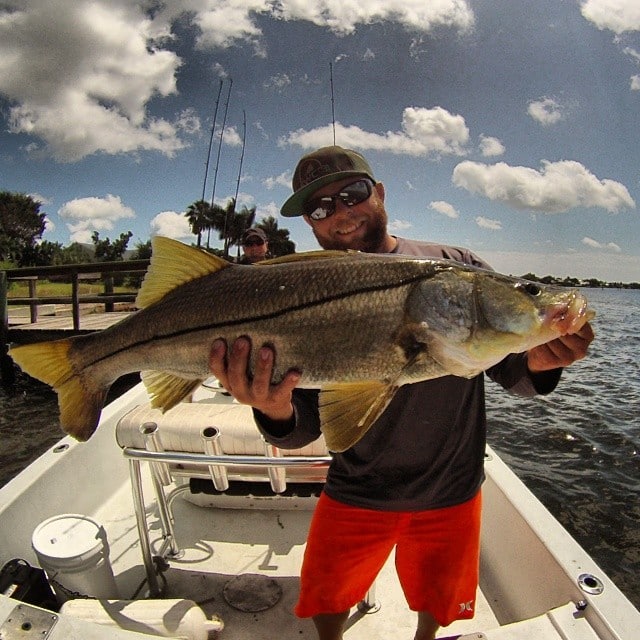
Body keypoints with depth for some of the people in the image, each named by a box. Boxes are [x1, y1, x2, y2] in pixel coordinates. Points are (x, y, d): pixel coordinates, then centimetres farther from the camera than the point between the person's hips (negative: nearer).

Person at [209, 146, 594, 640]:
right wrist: (275, 411, -35)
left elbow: (510, 372, -5)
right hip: (354, 493, 0)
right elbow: (305, 427, -13)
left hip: (451, 493, 1)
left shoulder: (458, 267, -10)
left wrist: (537, 364, -27)